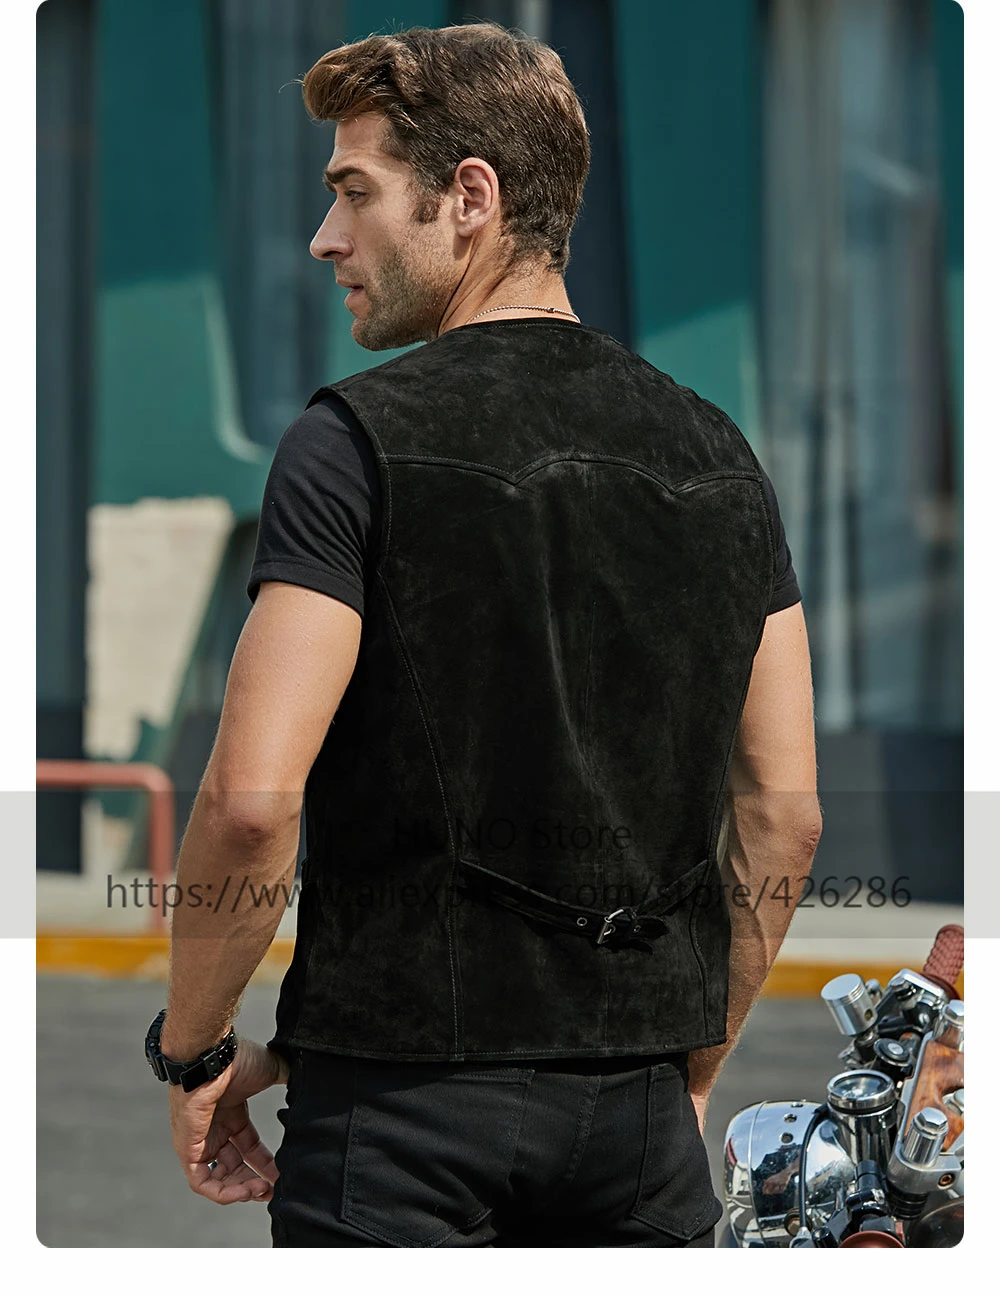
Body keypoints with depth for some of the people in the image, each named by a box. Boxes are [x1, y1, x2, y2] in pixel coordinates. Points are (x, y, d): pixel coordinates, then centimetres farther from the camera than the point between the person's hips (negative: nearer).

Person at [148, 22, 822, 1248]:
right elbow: (783, 811, 8)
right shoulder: (717, 455, 8)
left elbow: (253, 798, -17)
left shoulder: (358, 439, -9)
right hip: (638, 1103, 5)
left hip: (409, 1085, -5)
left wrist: (193, 1050, -2)